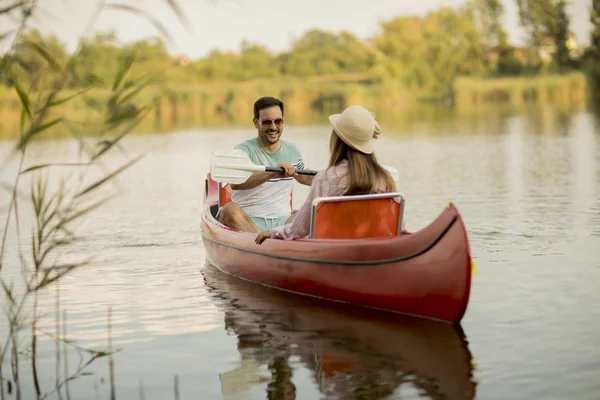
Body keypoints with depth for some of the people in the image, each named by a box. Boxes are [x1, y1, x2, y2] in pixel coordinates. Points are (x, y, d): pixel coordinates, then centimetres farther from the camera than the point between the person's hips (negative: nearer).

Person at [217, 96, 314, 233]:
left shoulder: (292, 150, 14)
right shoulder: (244, 150, -6)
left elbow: (304, 177, 36)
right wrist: (272, 174, -41)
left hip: (282, 221, 4)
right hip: (248, 222, -4)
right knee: (230, 210, -36)